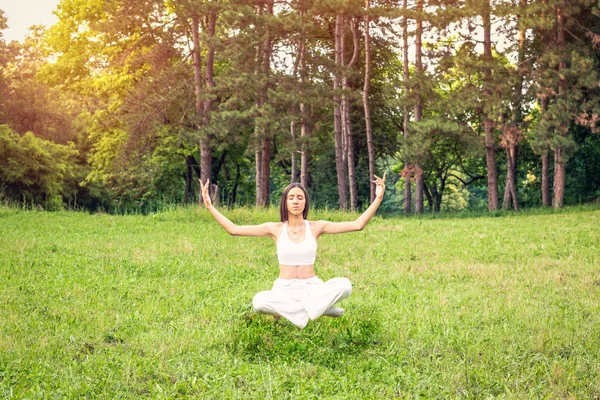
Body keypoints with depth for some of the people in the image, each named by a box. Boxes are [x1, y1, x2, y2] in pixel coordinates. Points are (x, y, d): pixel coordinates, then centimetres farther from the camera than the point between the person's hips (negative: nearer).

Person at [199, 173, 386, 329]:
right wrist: (209, 206, -9)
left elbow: (357, 224, -4)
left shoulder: (316, 227, 1)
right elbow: (234, 230, -2)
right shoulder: (275, 229, 1)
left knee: (344, 285, -31)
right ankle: (317, 309, -18)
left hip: (311, 287, 0)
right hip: (284, 289, 0)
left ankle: (289, 311, -17)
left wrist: (378, 199, -12)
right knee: (259, 301, -36)